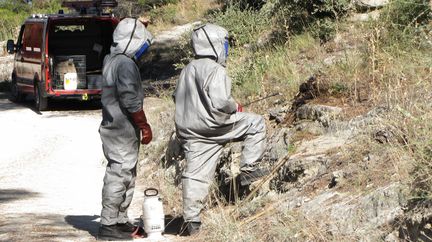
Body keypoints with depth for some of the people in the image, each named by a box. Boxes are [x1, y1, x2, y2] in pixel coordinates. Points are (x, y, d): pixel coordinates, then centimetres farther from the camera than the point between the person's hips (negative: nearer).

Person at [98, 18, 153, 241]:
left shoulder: (110, 60, 13)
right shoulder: (126, 64, -16)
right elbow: (131, 100, -18)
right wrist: (144, 126, -12)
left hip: (113, 127, 10)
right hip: (123, 130, -10)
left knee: (126, 176, 16)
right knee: (119, 175, -7)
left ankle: (120, 221, 22)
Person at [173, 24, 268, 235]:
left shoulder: (188, 70, 15)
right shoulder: (215, 70, -14)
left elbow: (177, 97, 21)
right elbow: (219, 102, -23)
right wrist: (235, 107, -3)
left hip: (188, 131, 8)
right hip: (212, 126, -8)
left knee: (196, 175, 8)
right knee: (256, 123, 9)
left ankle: (191, 221, 8)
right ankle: (248, 169, 10)